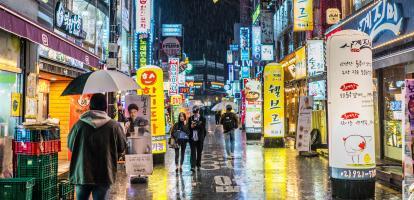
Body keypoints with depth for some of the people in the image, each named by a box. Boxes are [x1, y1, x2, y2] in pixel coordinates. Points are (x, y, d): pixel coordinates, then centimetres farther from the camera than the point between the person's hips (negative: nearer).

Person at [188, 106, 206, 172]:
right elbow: (189, 127, 5)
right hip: (192, 138, 0)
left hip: (200, 139, 0)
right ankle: (193, 166, -9)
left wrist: (195, 126, -19)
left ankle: (198, 165, 23)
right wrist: (191, 126, -16)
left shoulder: (202, 119, 2)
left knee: (199, 152, 10)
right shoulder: (190, 118, 8)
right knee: (193, 152, -5)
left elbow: (203, 127, -9)